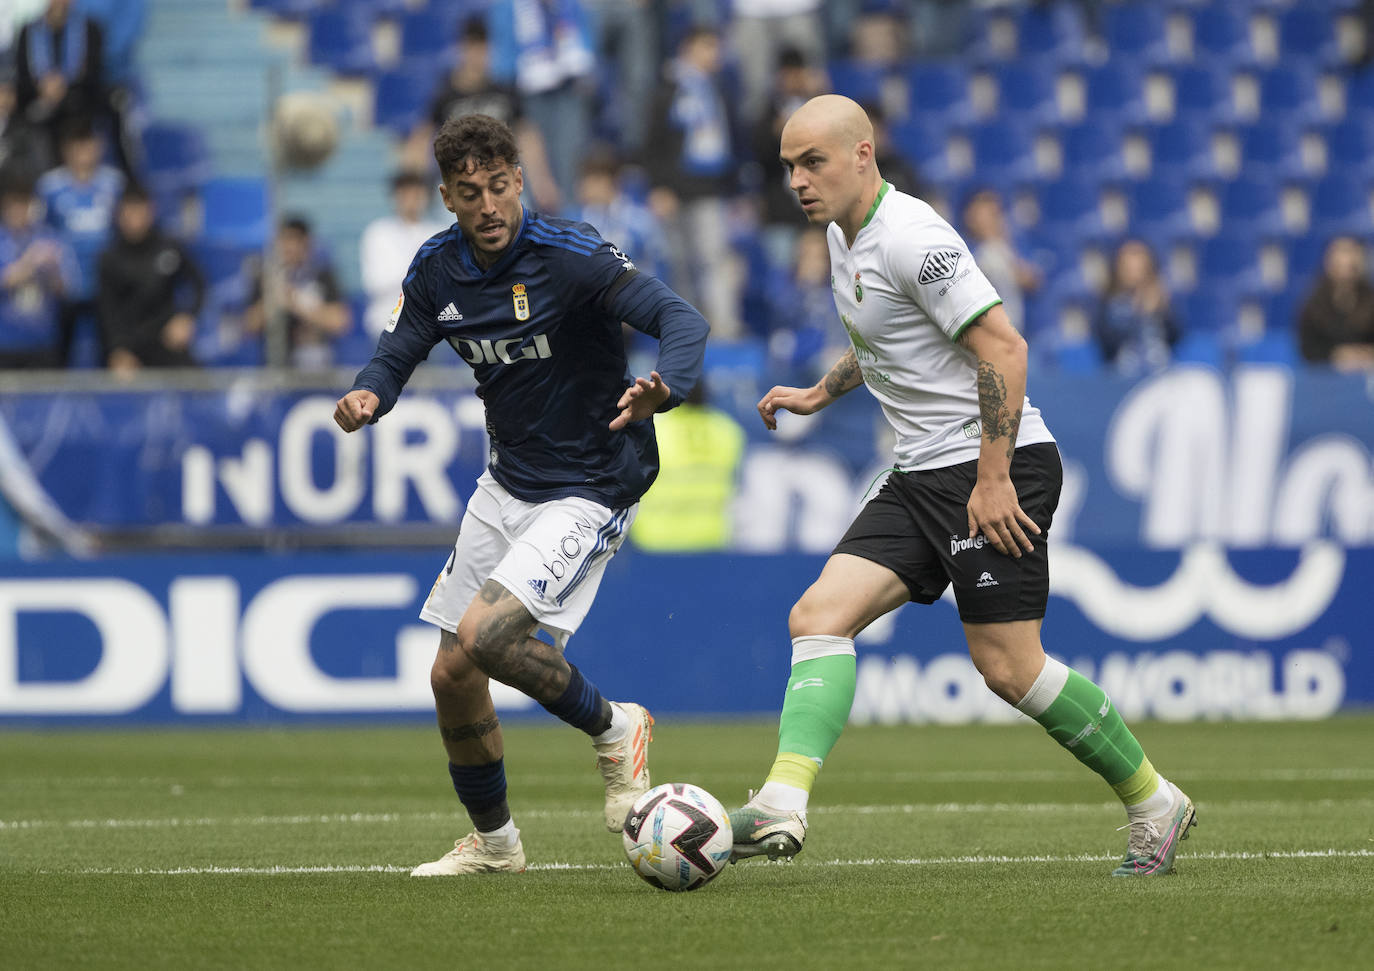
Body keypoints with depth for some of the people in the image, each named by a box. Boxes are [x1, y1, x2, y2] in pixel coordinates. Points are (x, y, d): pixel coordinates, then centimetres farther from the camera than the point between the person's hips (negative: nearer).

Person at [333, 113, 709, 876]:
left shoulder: (570, 257, -21)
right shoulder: (438, 269, -3)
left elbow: (680, 320, -29)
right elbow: (398, 353, 4)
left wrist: (663, 387, -51)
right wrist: (366, 397, -21)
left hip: (589, 491, -7)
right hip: (506, 486, 7)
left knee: (485, 635, -24)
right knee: (451, 676, 8)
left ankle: (613, 730, 2)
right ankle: (491, 841, 29)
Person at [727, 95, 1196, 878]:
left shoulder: (911, 239, -17)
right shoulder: (844, 235, 13)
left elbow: (1003, 347, -21)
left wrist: (994, 479, -23)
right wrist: (819, 396, 26)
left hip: (996, 467, -9)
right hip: (923, 475, 9)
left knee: (1009, 668, -9)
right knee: (819, 616, -8)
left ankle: (1153, 803, 8)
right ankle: (783, 807, -21)